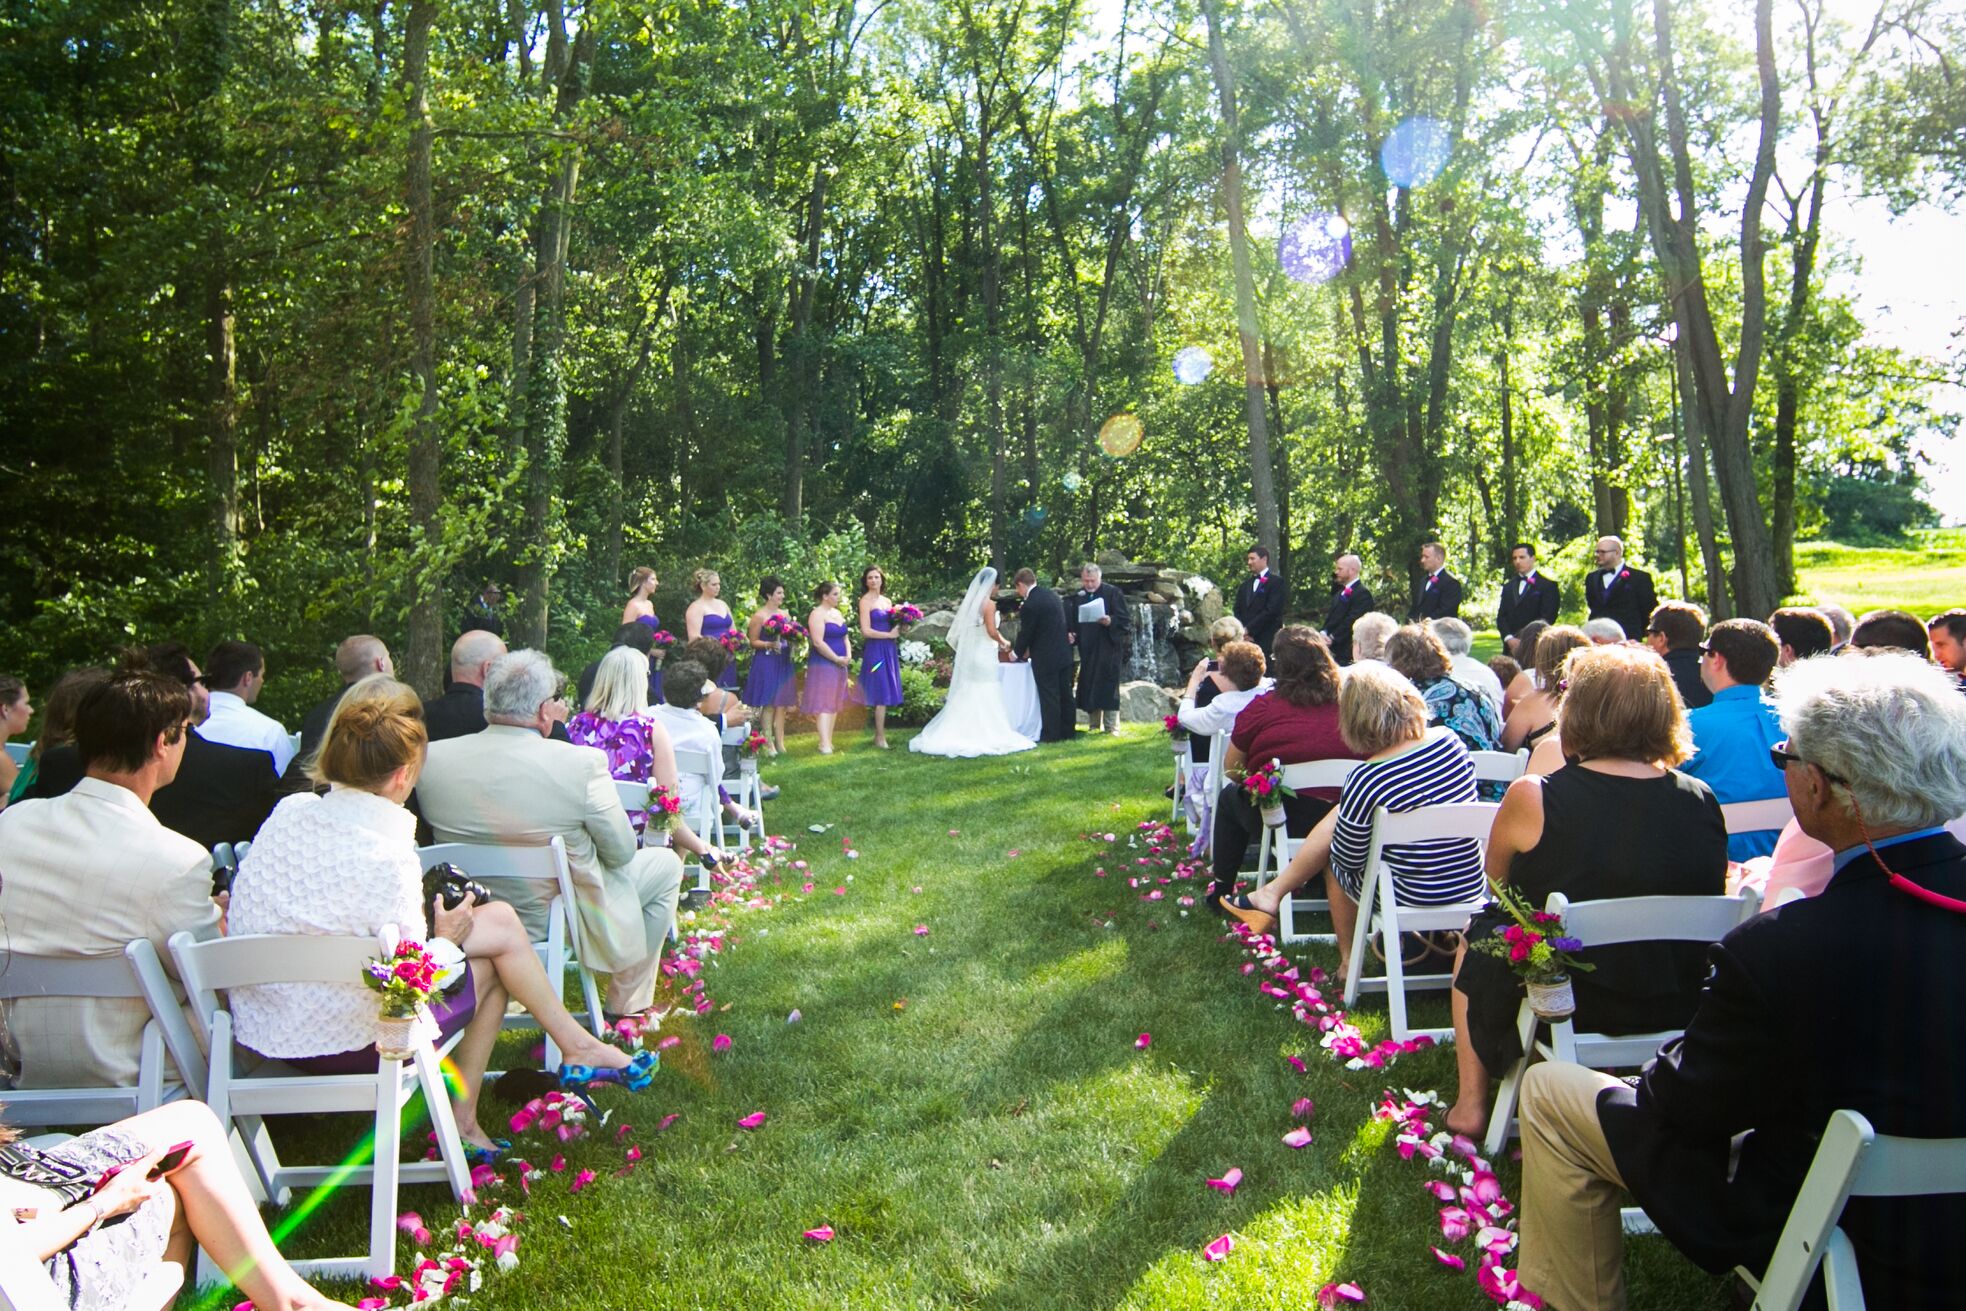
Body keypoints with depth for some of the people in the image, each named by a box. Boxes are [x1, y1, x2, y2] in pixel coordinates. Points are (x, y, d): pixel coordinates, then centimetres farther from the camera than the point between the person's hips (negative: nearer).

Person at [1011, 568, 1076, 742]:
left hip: (1045, 658, -8)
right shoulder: (1052, 594, 8)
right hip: (1064, 654, 8)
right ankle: (1068, 731, 20)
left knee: (1049, 697, 0)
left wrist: (1016, 653, 7)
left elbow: (1026, 633, -10)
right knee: (1065, 694, 13)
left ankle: (1052, 734, 5)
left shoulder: (1029, 605, -18)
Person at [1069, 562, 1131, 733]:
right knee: (1088, 689, 7)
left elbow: (1125, 618, -7)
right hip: (1087, 650, 5)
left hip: (1108, 648, -5)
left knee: (1108, 687, -4)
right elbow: (1072, 620, 18)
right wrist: (1070, 634, 1)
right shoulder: (1077, 596, 8)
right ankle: (1095, 725, 17)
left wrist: (1111, 621, -24)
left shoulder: (1112, 593, -5)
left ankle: (1111, 727, 1)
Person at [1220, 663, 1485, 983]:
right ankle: (1274, 892, 28)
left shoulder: (1367, 778, -25)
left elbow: (1346, 859, -11)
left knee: (1334, 861, 21)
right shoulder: (1450, 740, -7)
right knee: (1340, 816, 15)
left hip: (1412, 896, -6)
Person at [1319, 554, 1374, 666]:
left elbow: (1352, 621, -18)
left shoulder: (1363, 593, -10)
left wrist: (1332, 637, -17)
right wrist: (1324, 633, 0)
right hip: (1332, 650, 8)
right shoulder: (1340, 591, 20)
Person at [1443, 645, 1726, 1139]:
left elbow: (1495, 879, -1)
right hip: (1675, 1013, 4)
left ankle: (1471, 1104, 32)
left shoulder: (1532, 798, -21)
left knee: (1477, 937, 24)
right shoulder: (1702, 802, -10)